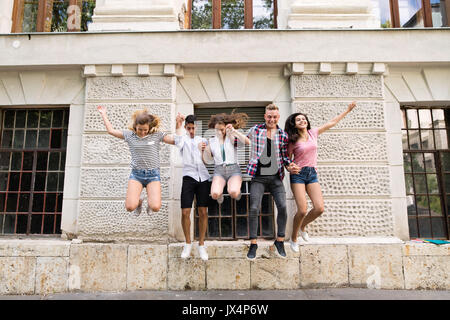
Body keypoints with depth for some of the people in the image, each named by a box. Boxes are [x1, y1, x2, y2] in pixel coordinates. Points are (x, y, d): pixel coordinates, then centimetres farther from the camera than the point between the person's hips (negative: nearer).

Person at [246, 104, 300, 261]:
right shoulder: (255, 130, 5)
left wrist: (290, 166, -5)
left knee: (282, 206, -8)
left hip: (276, 177, 2)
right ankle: (253, 244, 6)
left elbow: (285, 156, 14)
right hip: (258, 177, -1)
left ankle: (279, 241, 13)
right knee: (254, 208, -9)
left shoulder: (283, 135, 8)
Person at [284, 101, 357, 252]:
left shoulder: (313, 133, 8)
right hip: (298, 174, -4)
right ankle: (293, 238, 11)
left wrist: (348, 110, 19)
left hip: (312, 174, 4)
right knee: (302, 210, -14)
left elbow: (331, 123, 15)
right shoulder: (292, 141, -3)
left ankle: (302, 227, 22)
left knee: (319, 208, -9)